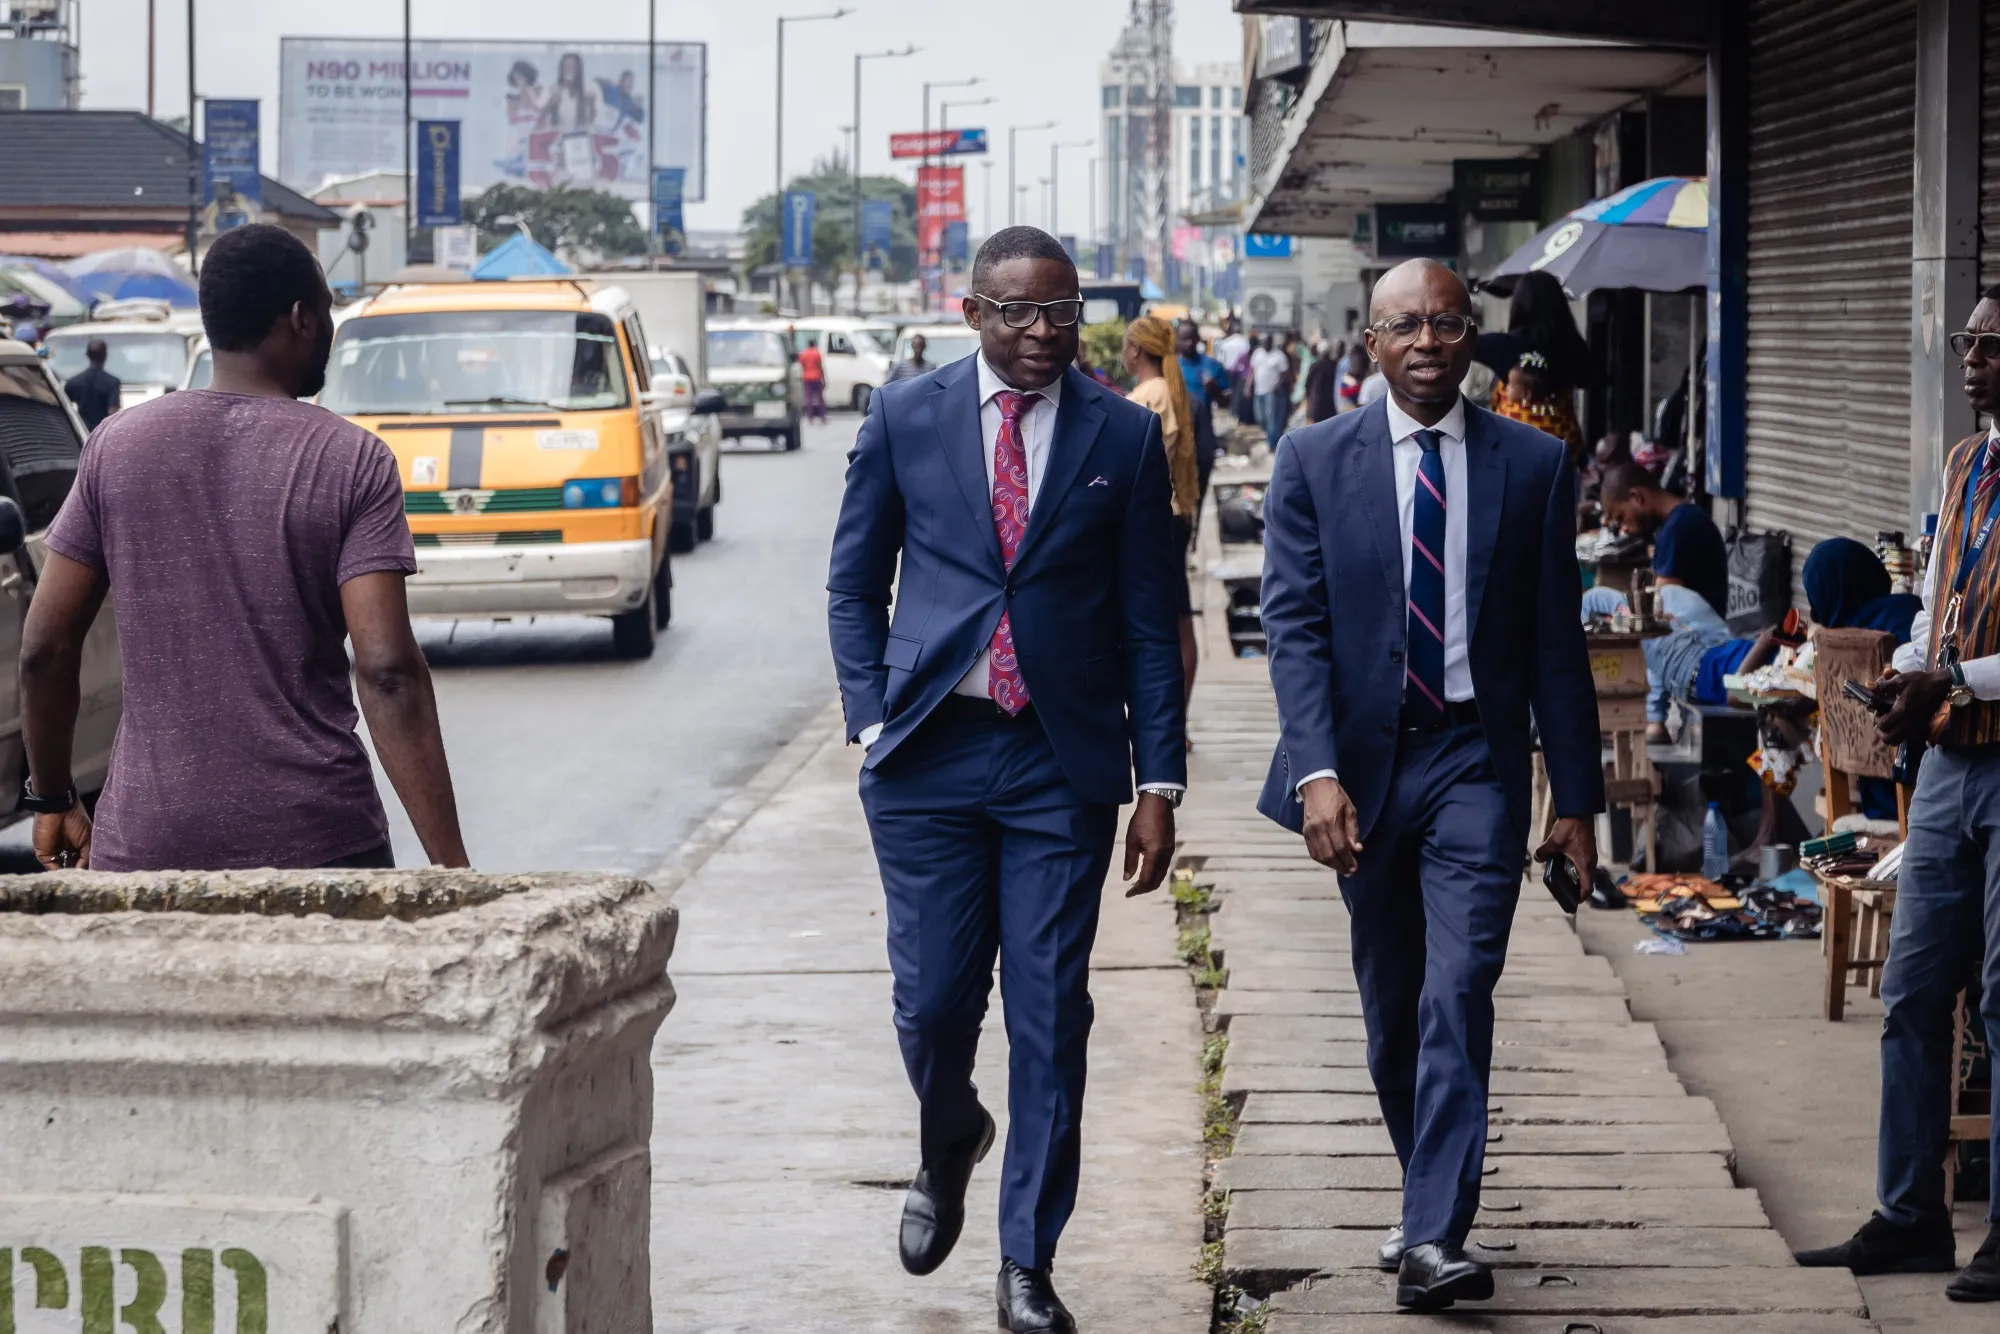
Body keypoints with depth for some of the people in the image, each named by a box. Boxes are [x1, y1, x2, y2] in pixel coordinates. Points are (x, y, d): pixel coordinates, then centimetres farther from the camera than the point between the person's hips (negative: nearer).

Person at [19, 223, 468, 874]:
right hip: (318, 843, -2)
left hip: (144, 843, 2)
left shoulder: (117, 446, 5)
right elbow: (387, 672, -13)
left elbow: (44, 648, 6)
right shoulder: (352, 461, -4)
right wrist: (450, 865, -13)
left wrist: (52, 800, 20)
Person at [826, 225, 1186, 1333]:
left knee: (1050, 1012, -1)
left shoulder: (1124, 437, 3)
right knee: (932, 1000, 1)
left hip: (1063, 759, 0)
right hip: (930, 753, 0)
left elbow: (1151, 620, 5)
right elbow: (854, 584, 11)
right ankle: (948, 1148, 35)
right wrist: (874, 723, -1)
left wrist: (1159, 782, 0)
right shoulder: (904, 419, 4)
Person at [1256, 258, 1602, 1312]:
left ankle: (1435, 1240, -18)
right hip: (1362, 761, 2)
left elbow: (1556, 643, 4)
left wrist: (1576, 798, 3)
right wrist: (1316, 772, -18)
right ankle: (1427, 1201, 31)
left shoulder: (1533, 466, 1)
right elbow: (1293, 623, -6)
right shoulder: (1314, 461, 0)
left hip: (1475, 761, -2)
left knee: (1458, 995, -15)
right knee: (1389, 1006, 13)